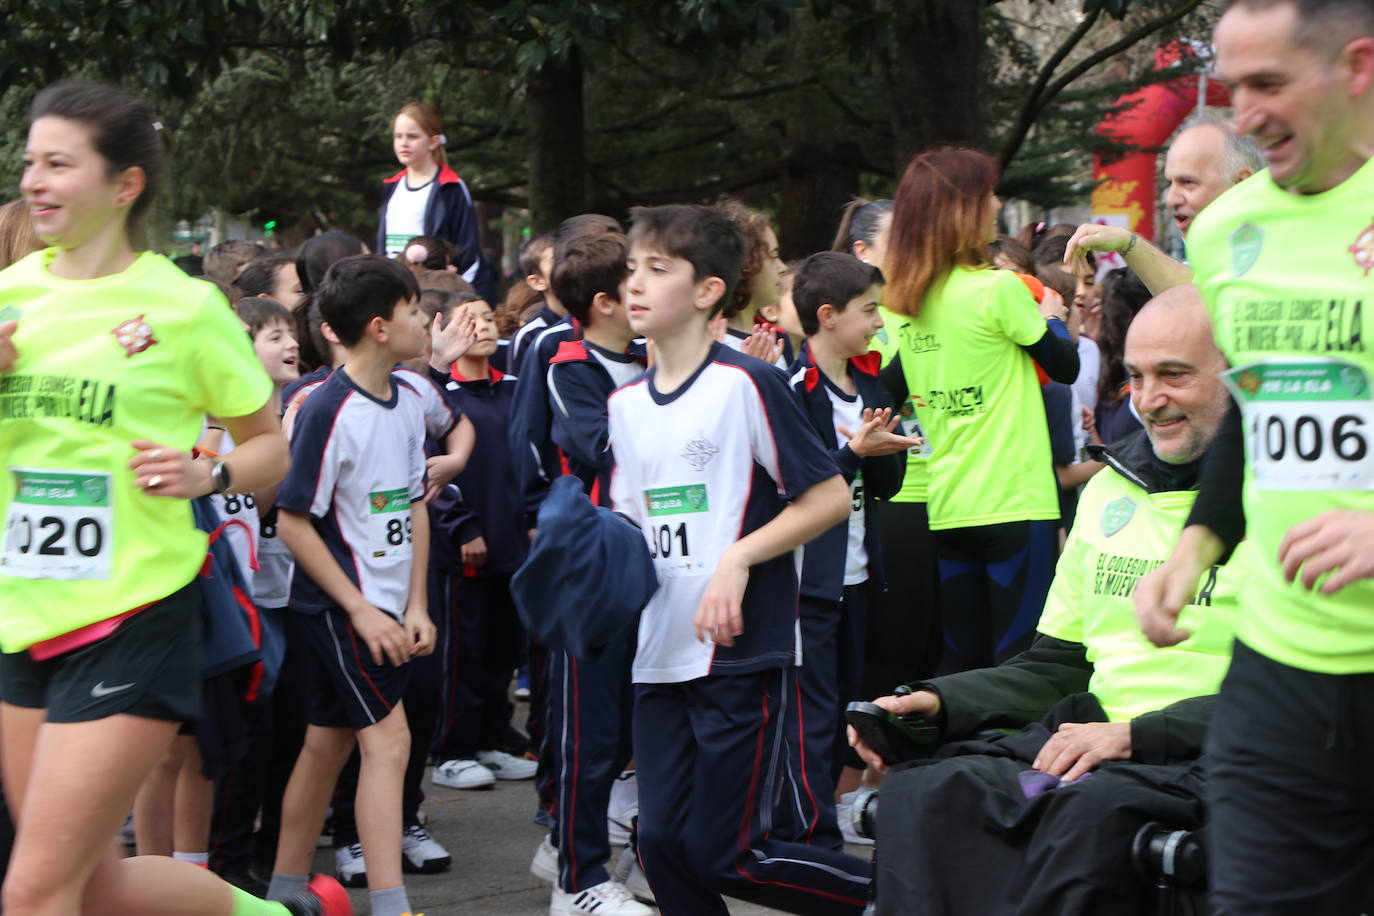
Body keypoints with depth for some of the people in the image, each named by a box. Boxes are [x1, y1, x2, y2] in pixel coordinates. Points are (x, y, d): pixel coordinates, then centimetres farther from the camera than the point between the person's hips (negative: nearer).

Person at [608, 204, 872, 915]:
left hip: (741, 651, -6)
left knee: (722, 853, -6)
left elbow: (830, 497, -9)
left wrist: (739, 557, -17)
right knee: (662, 843, 3)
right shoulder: (626, 403, 10)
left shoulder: (745, 384, -9)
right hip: (660, 656, 7)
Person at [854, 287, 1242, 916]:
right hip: (1090, 734, 6)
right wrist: (936, 701, 8)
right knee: (916, 796, -23)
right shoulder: (1108, 490, 21)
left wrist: (1136, 735, -17)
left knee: (1092, 811, -38)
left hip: (1204, 761, -5)